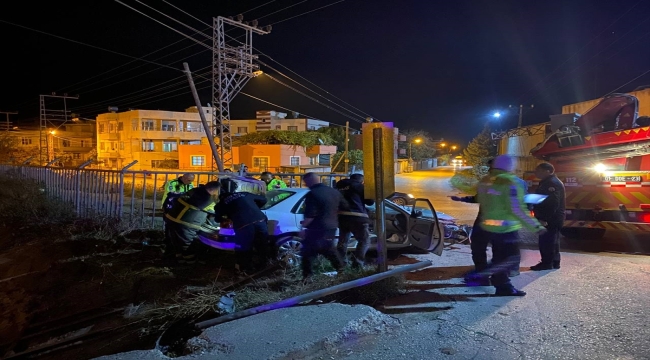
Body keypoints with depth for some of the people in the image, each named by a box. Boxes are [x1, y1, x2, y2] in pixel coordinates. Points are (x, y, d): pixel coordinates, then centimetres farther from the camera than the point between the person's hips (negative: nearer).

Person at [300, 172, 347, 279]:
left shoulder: (312, 194, -17)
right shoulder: (335, 191, 8)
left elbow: (310, 215, -23)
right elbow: (344, 207, 16)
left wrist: (303, 227, -11)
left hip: (317, 229, -8)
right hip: (331, 227, 8)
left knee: (308, 253, 2)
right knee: (330, 249, 26)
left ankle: (307, 276, 2)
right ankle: (341, 269, 33)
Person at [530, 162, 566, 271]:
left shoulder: (553, 183, -18)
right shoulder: (547, 182, 17)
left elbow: (553, 203, -25)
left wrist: (544, 218, -26)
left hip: (550, 219, -11)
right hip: (551, 219, 11)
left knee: (547, 241, -7)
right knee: (551, 241, 15)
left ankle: (547, 263, -2)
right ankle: (554, 262, 22)